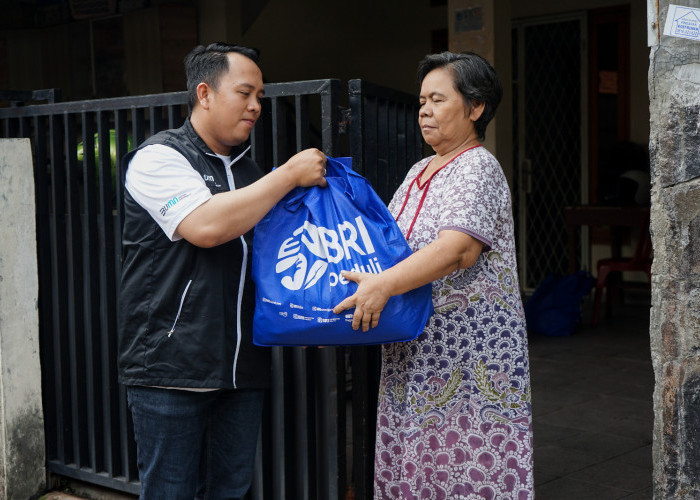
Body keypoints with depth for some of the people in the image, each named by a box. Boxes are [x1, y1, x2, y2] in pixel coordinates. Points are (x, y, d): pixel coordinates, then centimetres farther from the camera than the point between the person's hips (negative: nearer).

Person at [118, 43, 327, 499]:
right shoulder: (160, 158, -6)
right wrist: (290, 175, -15)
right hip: (171, 368, -6)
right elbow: (206, 226, -23)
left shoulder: (247, 170, 16)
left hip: (242, 368, 7)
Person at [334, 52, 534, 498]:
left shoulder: (478, 168, -9)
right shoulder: (419, 172, 18)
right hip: (415, 360, 8)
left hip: (469, 359, -8)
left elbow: (458, 248, -24)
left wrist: (384, 284, -33)